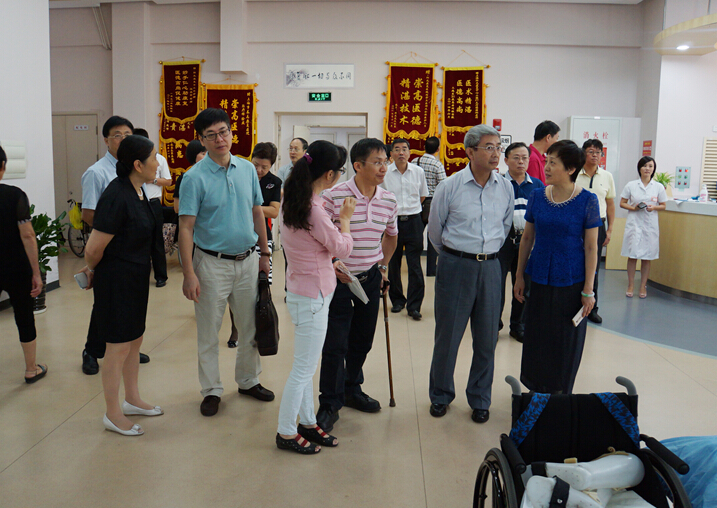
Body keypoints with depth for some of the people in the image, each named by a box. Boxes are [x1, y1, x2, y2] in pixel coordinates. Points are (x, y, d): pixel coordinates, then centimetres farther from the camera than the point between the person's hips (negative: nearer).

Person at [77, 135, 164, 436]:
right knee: (119, 346, 3)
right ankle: (113, 415, 19)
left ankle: (132, 400, 37)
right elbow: (94, 248, -21)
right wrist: (93, 270, 0)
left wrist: (94, 269, 16)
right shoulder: (117, 197, -24)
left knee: (135, 340, 19)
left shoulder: (136, 190, 5)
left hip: (136, 278, 9)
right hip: (116, 280, -9)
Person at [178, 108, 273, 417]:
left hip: (247, 261, 5)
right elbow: (186, 228, -12)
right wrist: (189, 274, -17)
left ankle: (248, 381, 33)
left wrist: (264, 254, 11)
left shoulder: (248, 169, 4)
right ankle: (212, 390, 23)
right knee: (209, 333, 7)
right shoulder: (195, 177, -11)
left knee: (251, 327, 15)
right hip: (212, 263, -4)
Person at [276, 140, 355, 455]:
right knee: (304, 367, 3)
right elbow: (343, 248, -14)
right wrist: (345, 218, 0)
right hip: (312, 296, -10)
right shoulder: (313, 210, -25)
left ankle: (307, 423, 32)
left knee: (305, 364, 19)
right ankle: (286, 433, 16)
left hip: (303, 290, 10)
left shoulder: (292, 201, 3)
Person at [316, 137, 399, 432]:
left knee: (362, 341, 16)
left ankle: (352, 390, 37)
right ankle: (330, 403, 16)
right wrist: (331, 265, -18)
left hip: (370, 278, 5)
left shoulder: (389, 201, 0)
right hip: (338, 277, -5)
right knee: (335, 344, -1)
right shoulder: (334, 197, -16)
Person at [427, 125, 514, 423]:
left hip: (490, 267, 3)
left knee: (487, 339, 8)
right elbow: (435, 230, 6)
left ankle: (480, 400, 27)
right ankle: (440, 396, 26)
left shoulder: (506, 188, 3)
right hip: (455, 266, -3)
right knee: (447, 335, 6)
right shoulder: (450, 186, -7)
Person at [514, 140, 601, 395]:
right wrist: (520, 276, 8)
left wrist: (588, 290, -9)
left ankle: (559, 395, 27)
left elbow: (591, 247, -8)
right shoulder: (537, 196, 1)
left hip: (571, 281, -3)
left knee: (566, 340, 8)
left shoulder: (587, 200, -10)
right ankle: (537, 391, 30)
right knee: (537, 336, 12)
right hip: (540, 278, 3)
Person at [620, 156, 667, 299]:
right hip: (634, 223, -1)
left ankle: (643, 286, 16)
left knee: (647, 256, 5)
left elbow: (663, 205, 10)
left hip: (650, 224, 1)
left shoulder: (658, 187, 5)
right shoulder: (631, 185, 1)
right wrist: (633, 208, -13)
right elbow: (622, 203, 5)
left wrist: (654, 207, -11)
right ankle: (630, 285, 11)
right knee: (632, 255, -1)